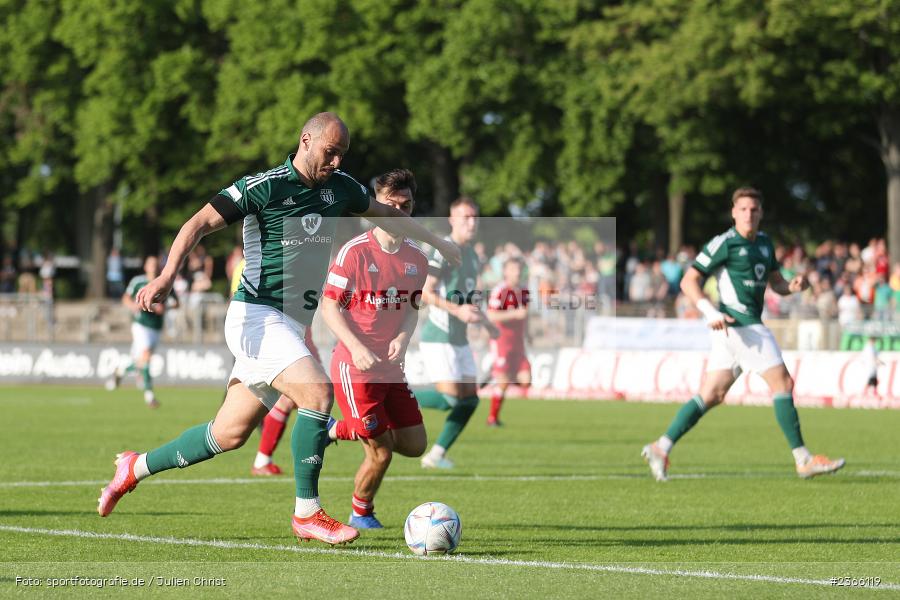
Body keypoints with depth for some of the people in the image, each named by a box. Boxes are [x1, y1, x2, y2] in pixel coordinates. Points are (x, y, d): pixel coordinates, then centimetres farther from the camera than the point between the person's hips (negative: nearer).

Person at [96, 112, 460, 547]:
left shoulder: (340, 187, 9)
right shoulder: (264, 186, -13)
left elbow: (386, 214, 29)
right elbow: (200, 223, -17)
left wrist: (438, 242, 34)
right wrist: (167, 276, -31)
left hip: (291, 326, 8)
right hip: (257, 317, -8)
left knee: (229, 435, 10)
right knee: (317, 392, -26)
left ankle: (135, 468, 29)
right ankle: (306, 513, -17)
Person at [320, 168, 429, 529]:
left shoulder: (416, 258, 6)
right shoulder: (355, 252, -12)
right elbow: (329, 306, -11)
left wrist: (403, 337, -7)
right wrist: (357, 347, -23)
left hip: (391, 368, 7)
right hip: (355, 368, -6)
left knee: (414, 445, 7)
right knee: (380, 454, -7)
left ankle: (342, 430, 28)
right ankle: (361, 513, 20)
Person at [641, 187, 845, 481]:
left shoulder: (764, 242, 16)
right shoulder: (725, 243, -9)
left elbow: (776, 282, 23)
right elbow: (688, 281, -9)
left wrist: (793, 285, 0)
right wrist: (711, 312, -22)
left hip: (749, 326, 9)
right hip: (737, 323, -9)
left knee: (711, 395, 8)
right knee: (783, 383, -9)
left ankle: (661, 448, 9)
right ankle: (803, 460, -6)